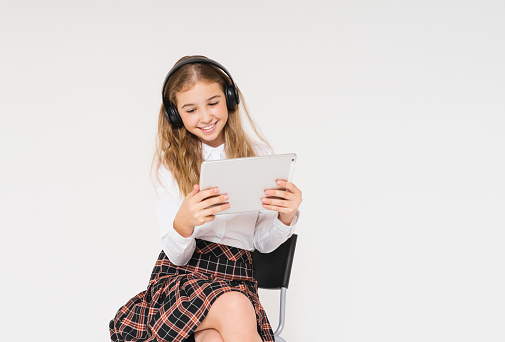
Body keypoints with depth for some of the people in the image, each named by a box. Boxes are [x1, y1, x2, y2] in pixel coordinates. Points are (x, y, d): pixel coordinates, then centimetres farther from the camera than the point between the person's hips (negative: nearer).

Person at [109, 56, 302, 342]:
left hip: (237, 279, 0)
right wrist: (184, 223, -27)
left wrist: (286, 216, -14)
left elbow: (264, 243, 9)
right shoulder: (169, 161, 5)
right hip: (180, 274, 0)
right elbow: (176, 255, -3)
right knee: (236, 310, -34)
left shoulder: (258, 154, 8)